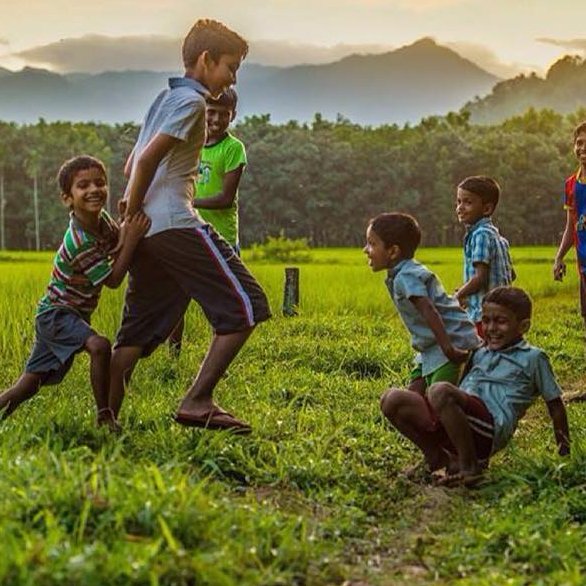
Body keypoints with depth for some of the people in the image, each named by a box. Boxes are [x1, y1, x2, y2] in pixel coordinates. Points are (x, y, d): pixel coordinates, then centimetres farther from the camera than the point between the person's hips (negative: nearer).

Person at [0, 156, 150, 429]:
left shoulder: (102, 219, -4)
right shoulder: (79, 243, -28)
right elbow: (112, 280, -22)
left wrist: (130, 225, -7)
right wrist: (132, 238, -27)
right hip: (57, 314, -9)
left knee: (28, 386, 12)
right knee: (99, 346, -33)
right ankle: (104, 416, -23)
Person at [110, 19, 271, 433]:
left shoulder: (164, 97, 25)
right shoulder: (192, 100, -5)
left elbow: (134, 163, 24)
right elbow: (147, 159, -15)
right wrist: (132, 219, -8)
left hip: (147, 230, 10)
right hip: (176, 224, -10)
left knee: (138, 330, 12)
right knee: (245, 308, -5)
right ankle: (198, 402, -8)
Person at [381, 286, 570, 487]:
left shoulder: (532, 358, 12)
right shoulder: (480, 354, 29)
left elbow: (554, 403, 16)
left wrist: (564, 448, 18)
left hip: (491, 428, -6)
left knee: (440, 392, -35)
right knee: (391, 399, -9)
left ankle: (469, 466, -20)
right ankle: (436, 457, 3)